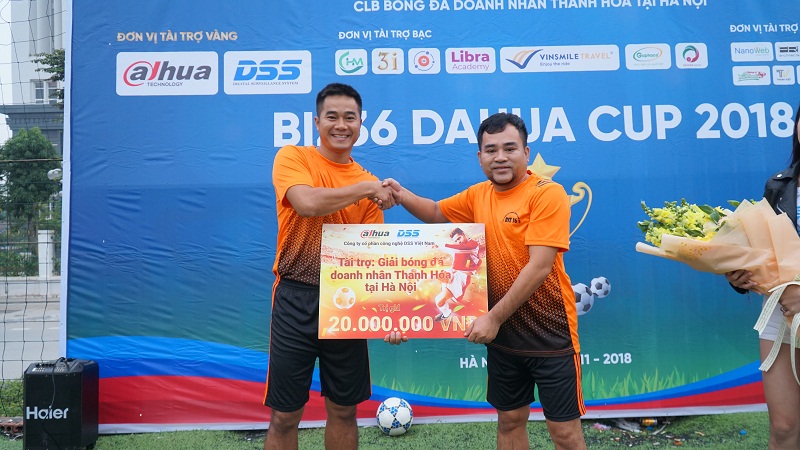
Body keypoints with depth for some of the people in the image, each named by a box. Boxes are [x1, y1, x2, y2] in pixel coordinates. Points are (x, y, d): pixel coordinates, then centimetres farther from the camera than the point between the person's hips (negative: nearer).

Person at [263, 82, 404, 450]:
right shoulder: (292, 158, -2)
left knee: (344, 410, 14)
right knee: (285, 416, 6)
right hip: (297, 300, -3)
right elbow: (308, 202, -24)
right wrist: (366, 188, -11)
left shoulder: (369, 183, 6)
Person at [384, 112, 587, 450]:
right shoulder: (478, 196, 5)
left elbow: (540, 266, -22)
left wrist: (494, 317, -21)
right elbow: (436, 213, 22)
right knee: (509, 420, 17)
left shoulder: (547, 193, -15)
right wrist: (403, 197, 2)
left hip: (549, 333, -6)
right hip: (502, 333, 6)